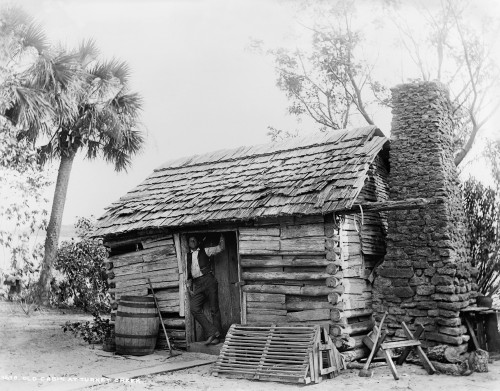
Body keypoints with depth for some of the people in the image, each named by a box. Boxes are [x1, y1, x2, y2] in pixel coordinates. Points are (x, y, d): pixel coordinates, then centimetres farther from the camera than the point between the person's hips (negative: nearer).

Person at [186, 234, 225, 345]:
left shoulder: (205, 251, 11)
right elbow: (188, 274, 19)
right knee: (195, 309, -12)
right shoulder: (188, 256, 19)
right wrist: (189, 287, 10)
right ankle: (212, 332, -8)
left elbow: (221, 248, 6)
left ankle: (217, 336, 3)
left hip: (208, 280, -3)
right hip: (197, 285, 4)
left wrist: (221, 237, 0)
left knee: (214, 309, -3)